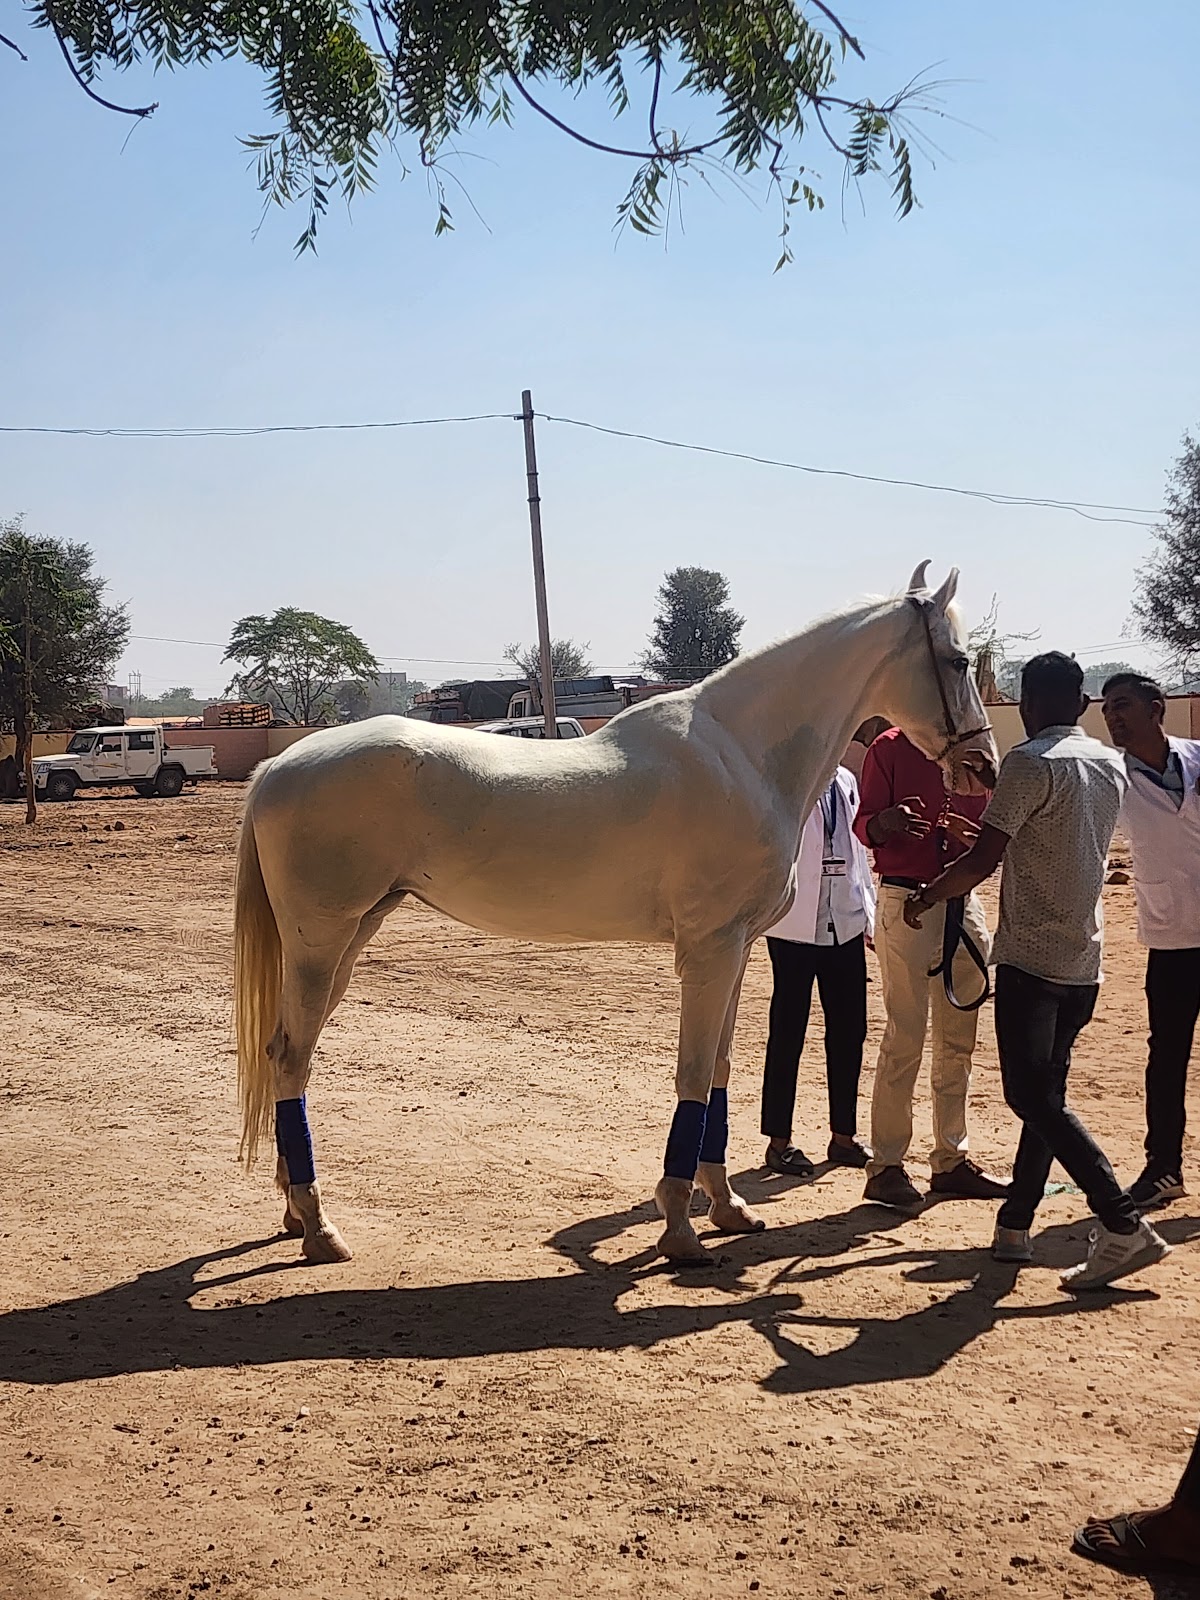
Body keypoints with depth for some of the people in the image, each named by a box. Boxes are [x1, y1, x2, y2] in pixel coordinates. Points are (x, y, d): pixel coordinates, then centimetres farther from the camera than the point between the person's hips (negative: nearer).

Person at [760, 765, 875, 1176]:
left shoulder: (845, 782, 14)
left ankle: (843, 1135, 21)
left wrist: (870, 913, 16)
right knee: (788, 1033, 2)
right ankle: (779, 1141, 12)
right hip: (795, 924, -6)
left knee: (849, 1031, 9)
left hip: (845, 924, 6)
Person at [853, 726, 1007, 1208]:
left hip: (963, 902, 6)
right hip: (906, 901, -6)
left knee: (958, 1040, 10)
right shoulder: (890, 748, -2)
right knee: (905, 1038, -7)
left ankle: (951, 1160, 19)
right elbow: (864, 827, -5)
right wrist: (887, 822, -28)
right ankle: (885, 1166, -1)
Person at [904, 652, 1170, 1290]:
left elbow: (983, 860, -18)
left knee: (1034, 1095, -7)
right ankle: (1015, 1225, 20)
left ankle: (1123, 1225, -13)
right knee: (1045, 1092, 13)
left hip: (1032, 957, -8)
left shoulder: (1031, 763, -14)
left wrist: (923, 899, -3)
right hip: (1083, 960, 8)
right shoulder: (1112, 765, 10)